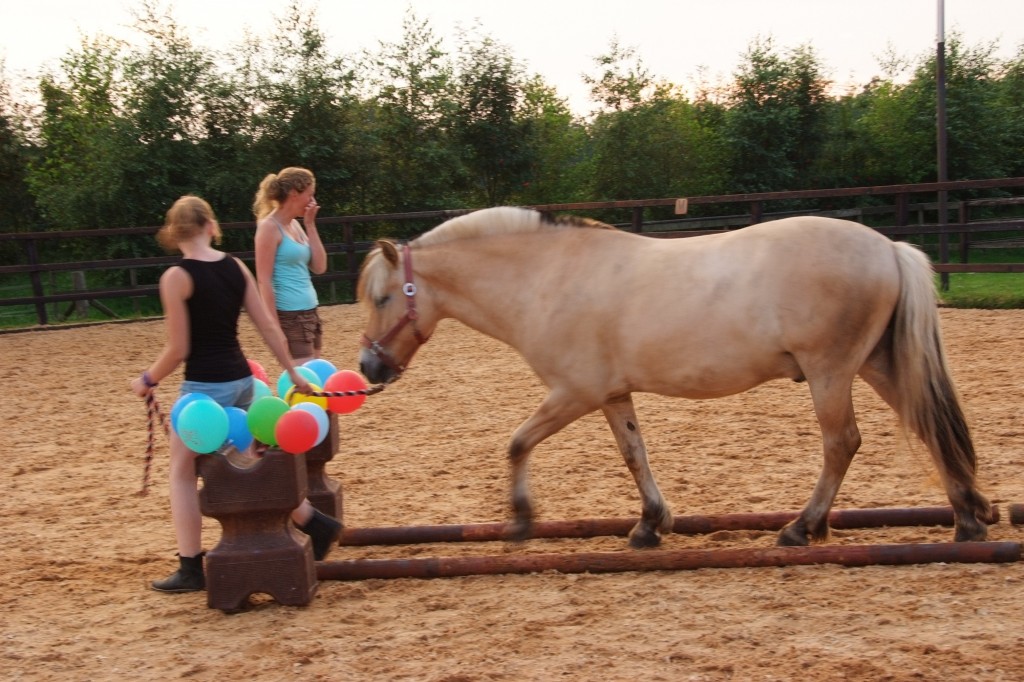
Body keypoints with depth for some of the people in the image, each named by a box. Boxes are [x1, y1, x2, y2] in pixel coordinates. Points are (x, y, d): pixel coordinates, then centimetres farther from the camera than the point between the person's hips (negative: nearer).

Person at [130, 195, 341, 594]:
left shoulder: (177, 277, -14)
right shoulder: (236, 267, 3)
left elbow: (178, 349, -12)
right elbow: (268, 327, 5)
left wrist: (147, 381, 4)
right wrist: (293, 372, 13)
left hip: (204, 386, -6)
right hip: (242, 380, 6)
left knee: (183, 473, 9)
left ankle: (191, 569, 11)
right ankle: (315, 523, 18)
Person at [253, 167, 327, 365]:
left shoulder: (295, 225, 12)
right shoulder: (270, 227, -12)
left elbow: (319, 267, 11)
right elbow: (264, 281, -15)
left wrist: (310, 226, 5)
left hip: (310, 313, 9)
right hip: (289, 317, -9)